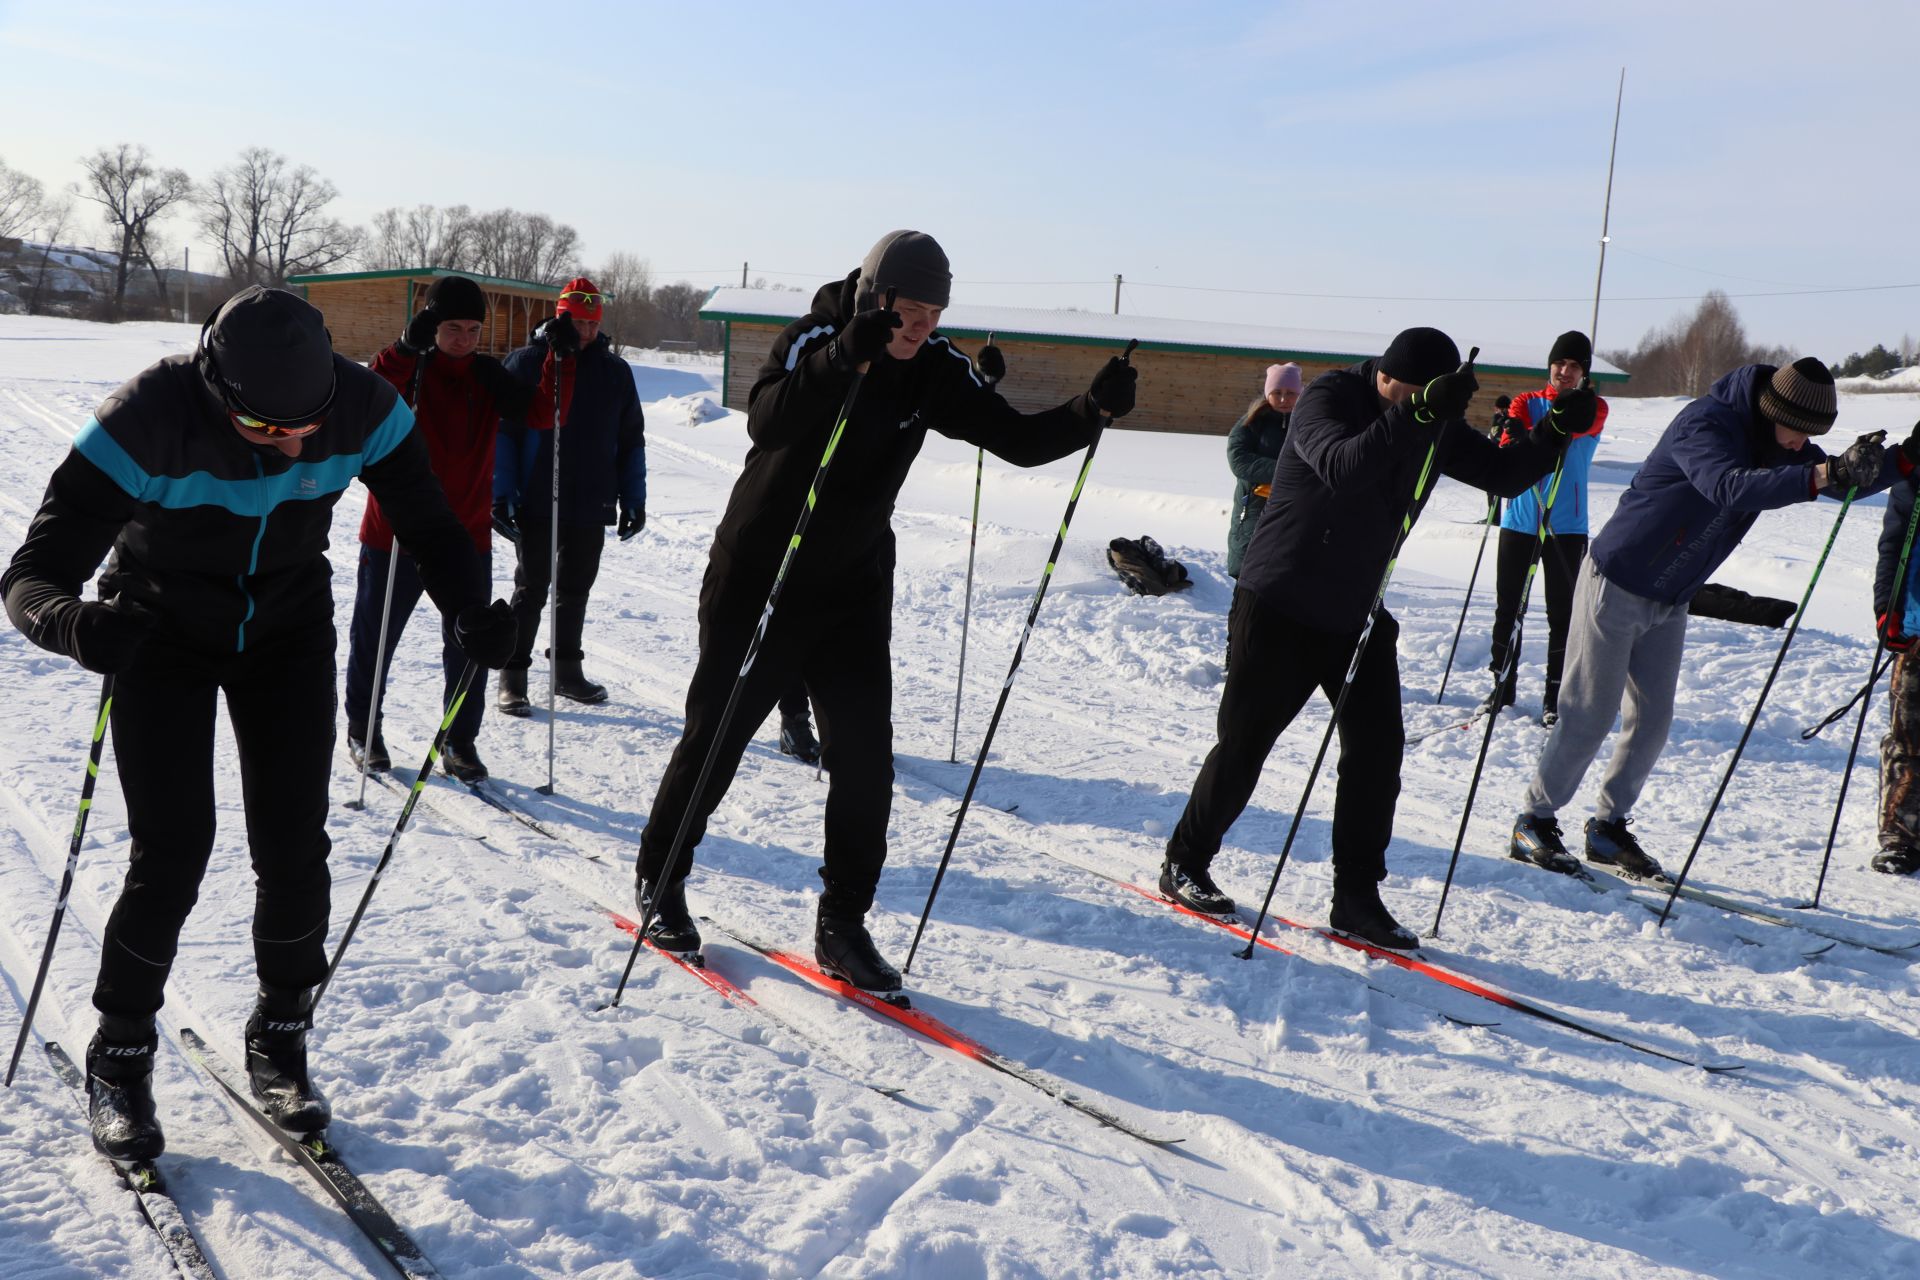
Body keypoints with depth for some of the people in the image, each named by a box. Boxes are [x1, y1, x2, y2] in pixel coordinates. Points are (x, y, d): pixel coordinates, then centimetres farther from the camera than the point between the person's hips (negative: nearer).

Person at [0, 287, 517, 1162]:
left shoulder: (362, 408, -24)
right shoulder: (149, 419, -33)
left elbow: (426, 523, -11)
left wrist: (469, 611, -32)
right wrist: (74, 624, -56)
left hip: (289, 631, 3)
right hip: (163, 637, -2)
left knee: (294, 850, -3)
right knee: (172, 858, -9)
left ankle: (280, 1040, 21)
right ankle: (120, 1056, 15)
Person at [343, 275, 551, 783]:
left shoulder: (488, 377, 4)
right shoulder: (404, 367, -8)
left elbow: (543, 414, -7)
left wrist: (559, 359, -20)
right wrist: (409, 346, -42)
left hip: (468, 536, 3)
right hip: (395, 533, -3)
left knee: (469, 643, 4)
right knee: (375, 637, 12)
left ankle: (460, 740, 18)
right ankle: (362, 727, 32)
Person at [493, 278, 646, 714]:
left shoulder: (615, 371, 7)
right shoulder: (527, 362, -4)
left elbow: (631, 440, 11)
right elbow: (502, 429, -5)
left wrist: (634, 498, 8)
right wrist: (501, 493, -12)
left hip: (592, 506, 4)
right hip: (537, 504, -4)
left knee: (575, 589, 14)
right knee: (531, 590, 2)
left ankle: (567, 670, 27)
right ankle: (513, 676, 13)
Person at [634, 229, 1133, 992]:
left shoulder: (935, 372, -3)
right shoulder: (812, 341, -16)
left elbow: (1019, 441, -5)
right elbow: (766, 421, -35)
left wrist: (1092, 411, -22)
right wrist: (842, 357, -49)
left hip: (853, 589, 4)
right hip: (759, 577, -4)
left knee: (865, 759, -2)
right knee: (715, 738, 6)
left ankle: (842, 923, 11)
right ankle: (659, 882, 28)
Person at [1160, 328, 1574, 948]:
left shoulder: (1436, 427, 3)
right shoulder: (1327, 398, -16)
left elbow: (1504, 475, 6)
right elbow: (1341, 466, -35)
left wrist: (1556, 430, -10)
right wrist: (1419, 411, -43)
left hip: (1358, 613, 6)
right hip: (1278, 608, -6)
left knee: (1378, 748, -1)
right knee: (1243, 745, 1)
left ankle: (1356, 895, 10)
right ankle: (1184, 863, 20)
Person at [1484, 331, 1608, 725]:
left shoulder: (1594, 409, 3)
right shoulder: (1526, 403, 7)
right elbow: (1510, 442, -12)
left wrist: (1531, 436, -39)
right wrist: (1514, 439, -37)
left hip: (1567, 525, -1)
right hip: (1519, 520, 2)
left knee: (1562, 614, -1)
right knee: (1506, 608, 5)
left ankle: (1555, 695, 8)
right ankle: (1502, 685, 19)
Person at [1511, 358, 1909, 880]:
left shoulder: (1776, 442, 2)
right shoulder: (1706, 423, -24)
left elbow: (1842, 481, 6)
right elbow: (1729, 487, -42)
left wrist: (1902, 460, -11)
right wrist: (1820, 476, -51)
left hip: (1669, 602, 8)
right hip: (1617, 585, -8)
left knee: (1652, 720, 7)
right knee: (1589, 716, -4)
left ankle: (1609, 827, 19)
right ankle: (1534, 822, 7)